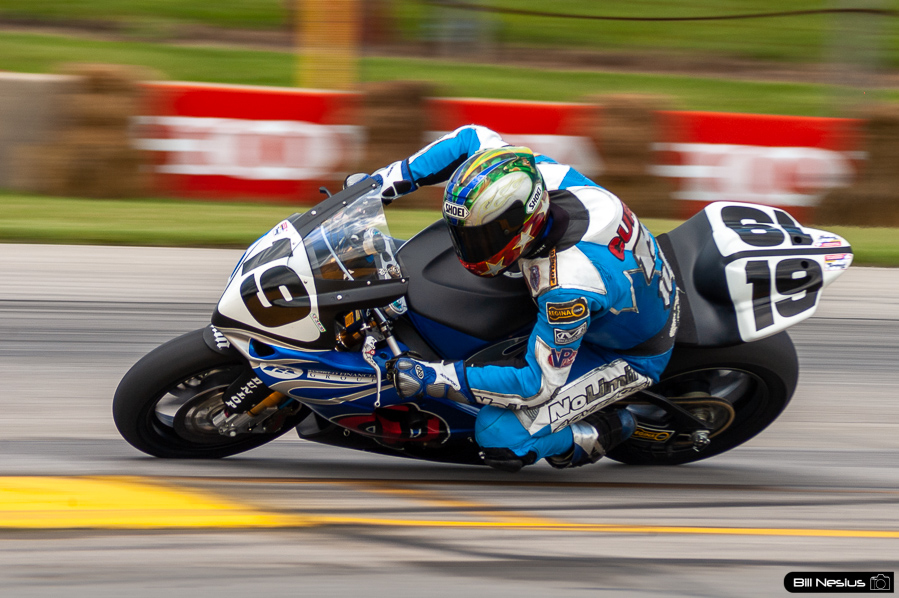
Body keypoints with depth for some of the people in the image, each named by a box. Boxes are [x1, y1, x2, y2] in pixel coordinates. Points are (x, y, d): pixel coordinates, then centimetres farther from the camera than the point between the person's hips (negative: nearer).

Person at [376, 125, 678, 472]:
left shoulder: (568, 286, -43)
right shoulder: (536, 176, -25)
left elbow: (538, 384, -34)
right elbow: (473, 138, -6)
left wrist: (433, 379, -36)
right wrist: (390, 179, -15)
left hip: (628, 355, -8)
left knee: (499, 436, -20)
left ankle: (598, 434, 2)